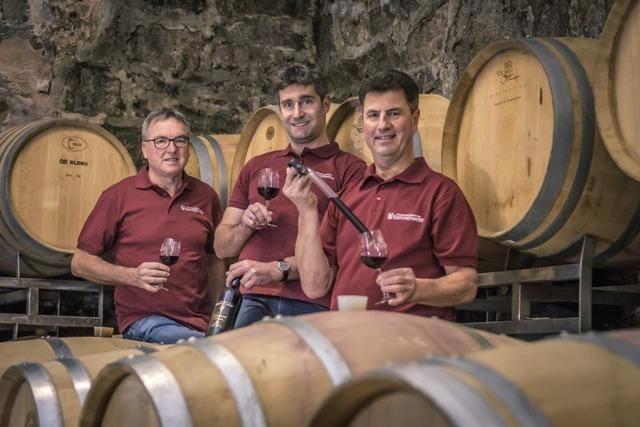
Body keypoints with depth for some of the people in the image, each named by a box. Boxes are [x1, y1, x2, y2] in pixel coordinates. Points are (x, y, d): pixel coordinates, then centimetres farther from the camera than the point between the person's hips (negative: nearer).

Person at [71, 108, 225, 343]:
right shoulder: (118, 195, 1)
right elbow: (80, 263, 3)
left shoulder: (205, 196, 12)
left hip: (200, 322, 4)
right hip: (144, 319, -4)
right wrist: (133, 277, -12)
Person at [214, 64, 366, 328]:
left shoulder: (350, 169, 7)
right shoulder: (256, 167, 24)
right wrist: (245, 226, 0)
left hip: (312, 306, -2)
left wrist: (279, 269, -15)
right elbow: (221, 248, 23)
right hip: (254, 301, 2)